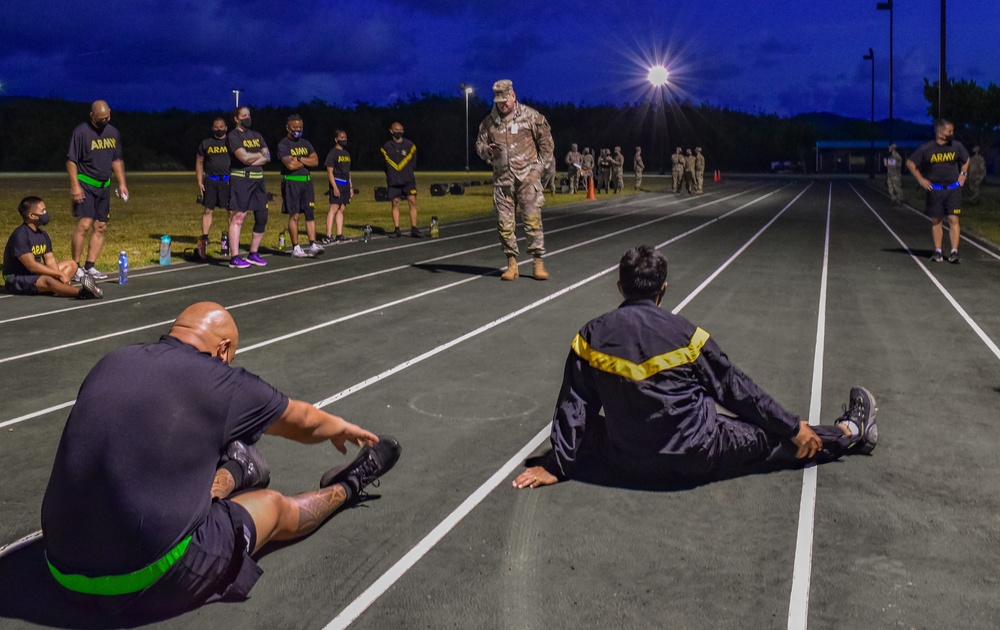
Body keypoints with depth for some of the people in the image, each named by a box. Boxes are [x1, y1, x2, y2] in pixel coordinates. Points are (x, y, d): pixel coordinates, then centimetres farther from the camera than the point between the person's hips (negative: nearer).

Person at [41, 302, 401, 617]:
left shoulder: (109, 364, 6)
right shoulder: (221, 382, -9)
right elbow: (303, 422, 10)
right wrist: (341, 428, 33)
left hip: (64, 570, 5)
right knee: (274, 508, 18)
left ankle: (233, 474, 54)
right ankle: (348, 487, 41)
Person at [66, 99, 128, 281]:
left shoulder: (113, 133, 10)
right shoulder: (81, 132, -9)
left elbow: (117, 160, 18)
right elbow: (71, 161, -11)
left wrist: (122, 183, 11)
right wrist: (75, 186, -18)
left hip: (104, 186, 7)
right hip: (85, 184, -7)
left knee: (100, 227, 5)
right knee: (84, 224, -15)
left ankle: (89, 266, 11)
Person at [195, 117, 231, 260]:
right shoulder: (205, 144, 10)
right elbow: (199, 163, 13)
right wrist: (200, 183, 4)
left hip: (228, 181, -1)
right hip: (210, 181, 1)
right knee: (208, 210, 1)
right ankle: (204, 240, 3)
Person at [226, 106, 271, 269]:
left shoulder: (257, 136, 18)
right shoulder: (233, 136, -3)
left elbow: (267, 157, 5)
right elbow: (244, 157, -16)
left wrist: (250, 161, -11)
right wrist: (260, 154, 1)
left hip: (258, 179, 7)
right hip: (240, 179, -7)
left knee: (262, 218, 6)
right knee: (237, 217, -9)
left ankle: (253, 254, 17)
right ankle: (234, 258, -9)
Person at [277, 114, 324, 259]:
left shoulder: (306, 143, 15)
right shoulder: (283, 145, -4)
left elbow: (315, 161, 2)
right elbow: (290, 165, -18)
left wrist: (299, 159, -10)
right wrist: (306, 162, -3)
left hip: (307, 181, 6)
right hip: (291, 182, -6)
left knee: (310, 213, -2)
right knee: (294, 215, -4)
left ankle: (313, 245, -5)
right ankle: (296, 248, 2)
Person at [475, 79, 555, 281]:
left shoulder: (531, 116, 0)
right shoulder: (489, 121, 9)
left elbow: (547, 142, 5)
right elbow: (479, 145, 15)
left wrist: (539, 166, -1)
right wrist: (488, 151, -8)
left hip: (527, 176, -3)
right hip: (502, 178, 3)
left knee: (532, 218, -9)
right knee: (504, 222, 2)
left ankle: (537, 262, -3)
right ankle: (512, 263, 11)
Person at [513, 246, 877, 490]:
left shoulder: (591, 337, -7)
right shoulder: (684, 335, -12)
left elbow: (573, 405, -4)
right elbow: (737, 391, -3)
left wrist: (556, 465, 5)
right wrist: (795, 429, 9)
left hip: (629, 464, 2)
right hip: (699, 458, -2)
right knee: (776, 439, 16)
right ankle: (851, 433, 40)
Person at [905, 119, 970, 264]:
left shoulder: (956, 146, 1)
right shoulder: (926, 148, -8)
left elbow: (966, 159, 21)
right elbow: (910, 162, 1)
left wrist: (963, 174, 10)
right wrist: (920, 179, -1)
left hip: (954, 189, 1)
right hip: (935, 190, -1)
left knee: (953, 219, -7)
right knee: (936, 221, 7)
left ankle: (954, 252, -7)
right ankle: (937, 252, 16)